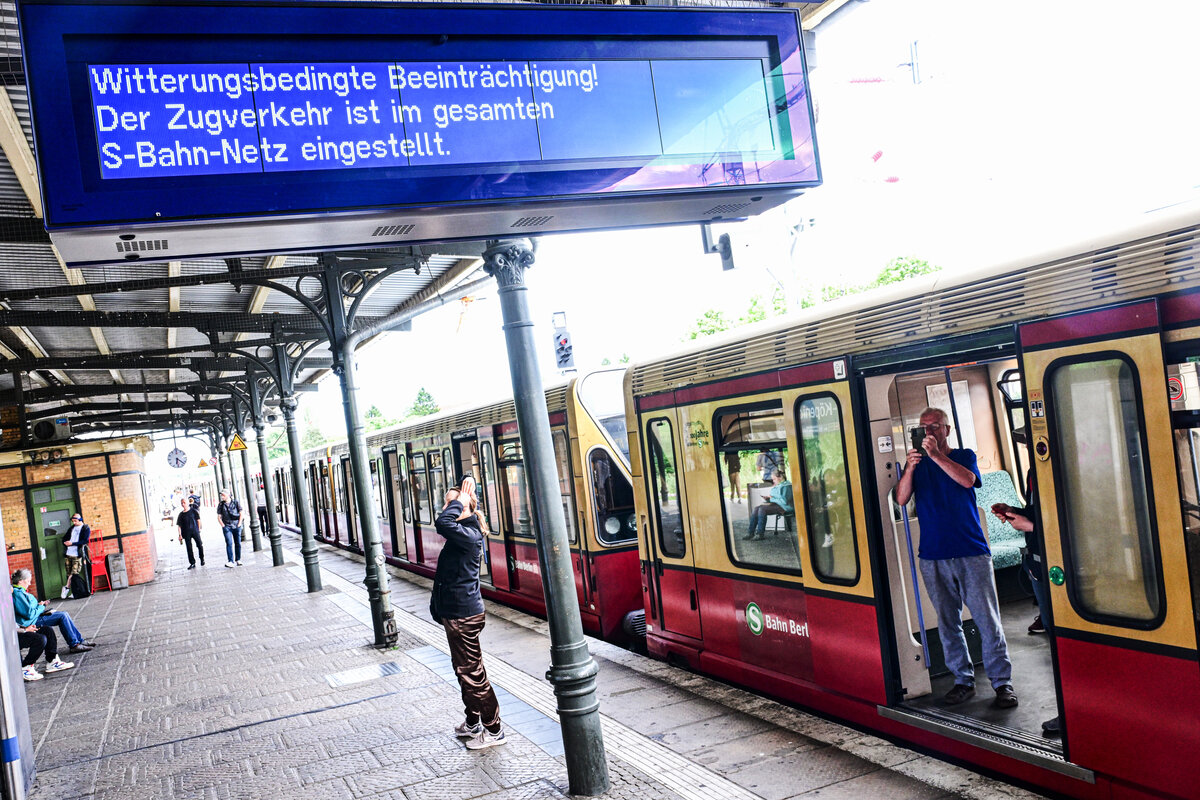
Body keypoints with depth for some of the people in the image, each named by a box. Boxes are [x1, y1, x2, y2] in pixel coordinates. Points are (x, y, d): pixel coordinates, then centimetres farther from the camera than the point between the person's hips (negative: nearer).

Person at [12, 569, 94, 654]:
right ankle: (74, 645, -11)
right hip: (31, 622, -11)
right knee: (62, 616, -15)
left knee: (64, 614, 8)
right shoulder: (17, 593, -21)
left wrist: (39, 605, 8)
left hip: (35, 616, 11)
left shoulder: (19, 591, 13)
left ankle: (80, 640, 10)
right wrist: (41, 607, -10)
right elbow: (30, 614, -26)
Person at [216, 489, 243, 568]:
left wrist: (239, 524, -2)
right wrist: (223, 526, -3)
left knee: (238, 543, 5)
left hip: (236, 526, 1)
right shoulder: (221, 504, 4)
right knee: (229, 543, -12)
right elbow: (219, 517, 8)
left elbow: (241, 514, 6)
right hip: (227, 527, -1)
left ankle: (238, 560, 18)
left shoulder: (235, 502, 3)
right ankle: (230, 561, -17)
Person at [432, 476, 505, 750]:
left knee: (472, 673, -1)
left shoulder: (469, 536, -22)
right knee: (463, 670, 20)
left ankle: (494, 730, 10)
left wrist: (460, 500, -25)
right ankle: (473, 722, 34)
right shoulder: (460, 536, 7)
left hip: (464, 615, -10)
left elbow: (443, 523, -39)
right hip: (454, 612, 10)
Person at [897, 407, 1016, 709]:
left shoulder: (964, 455, 7)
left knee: (987, 619, -3)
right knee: (947, 622, 7)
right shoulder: (917, 463, 11)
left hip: (971, 551, -2)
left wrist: (936, 455, -21)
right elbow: (901, 499, -3)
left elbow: (967, 480, -15)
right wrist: (910, 469, -18)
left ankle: (1002, 682, 5)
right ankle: (963, 680, 16)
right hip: (933, 556, 2)